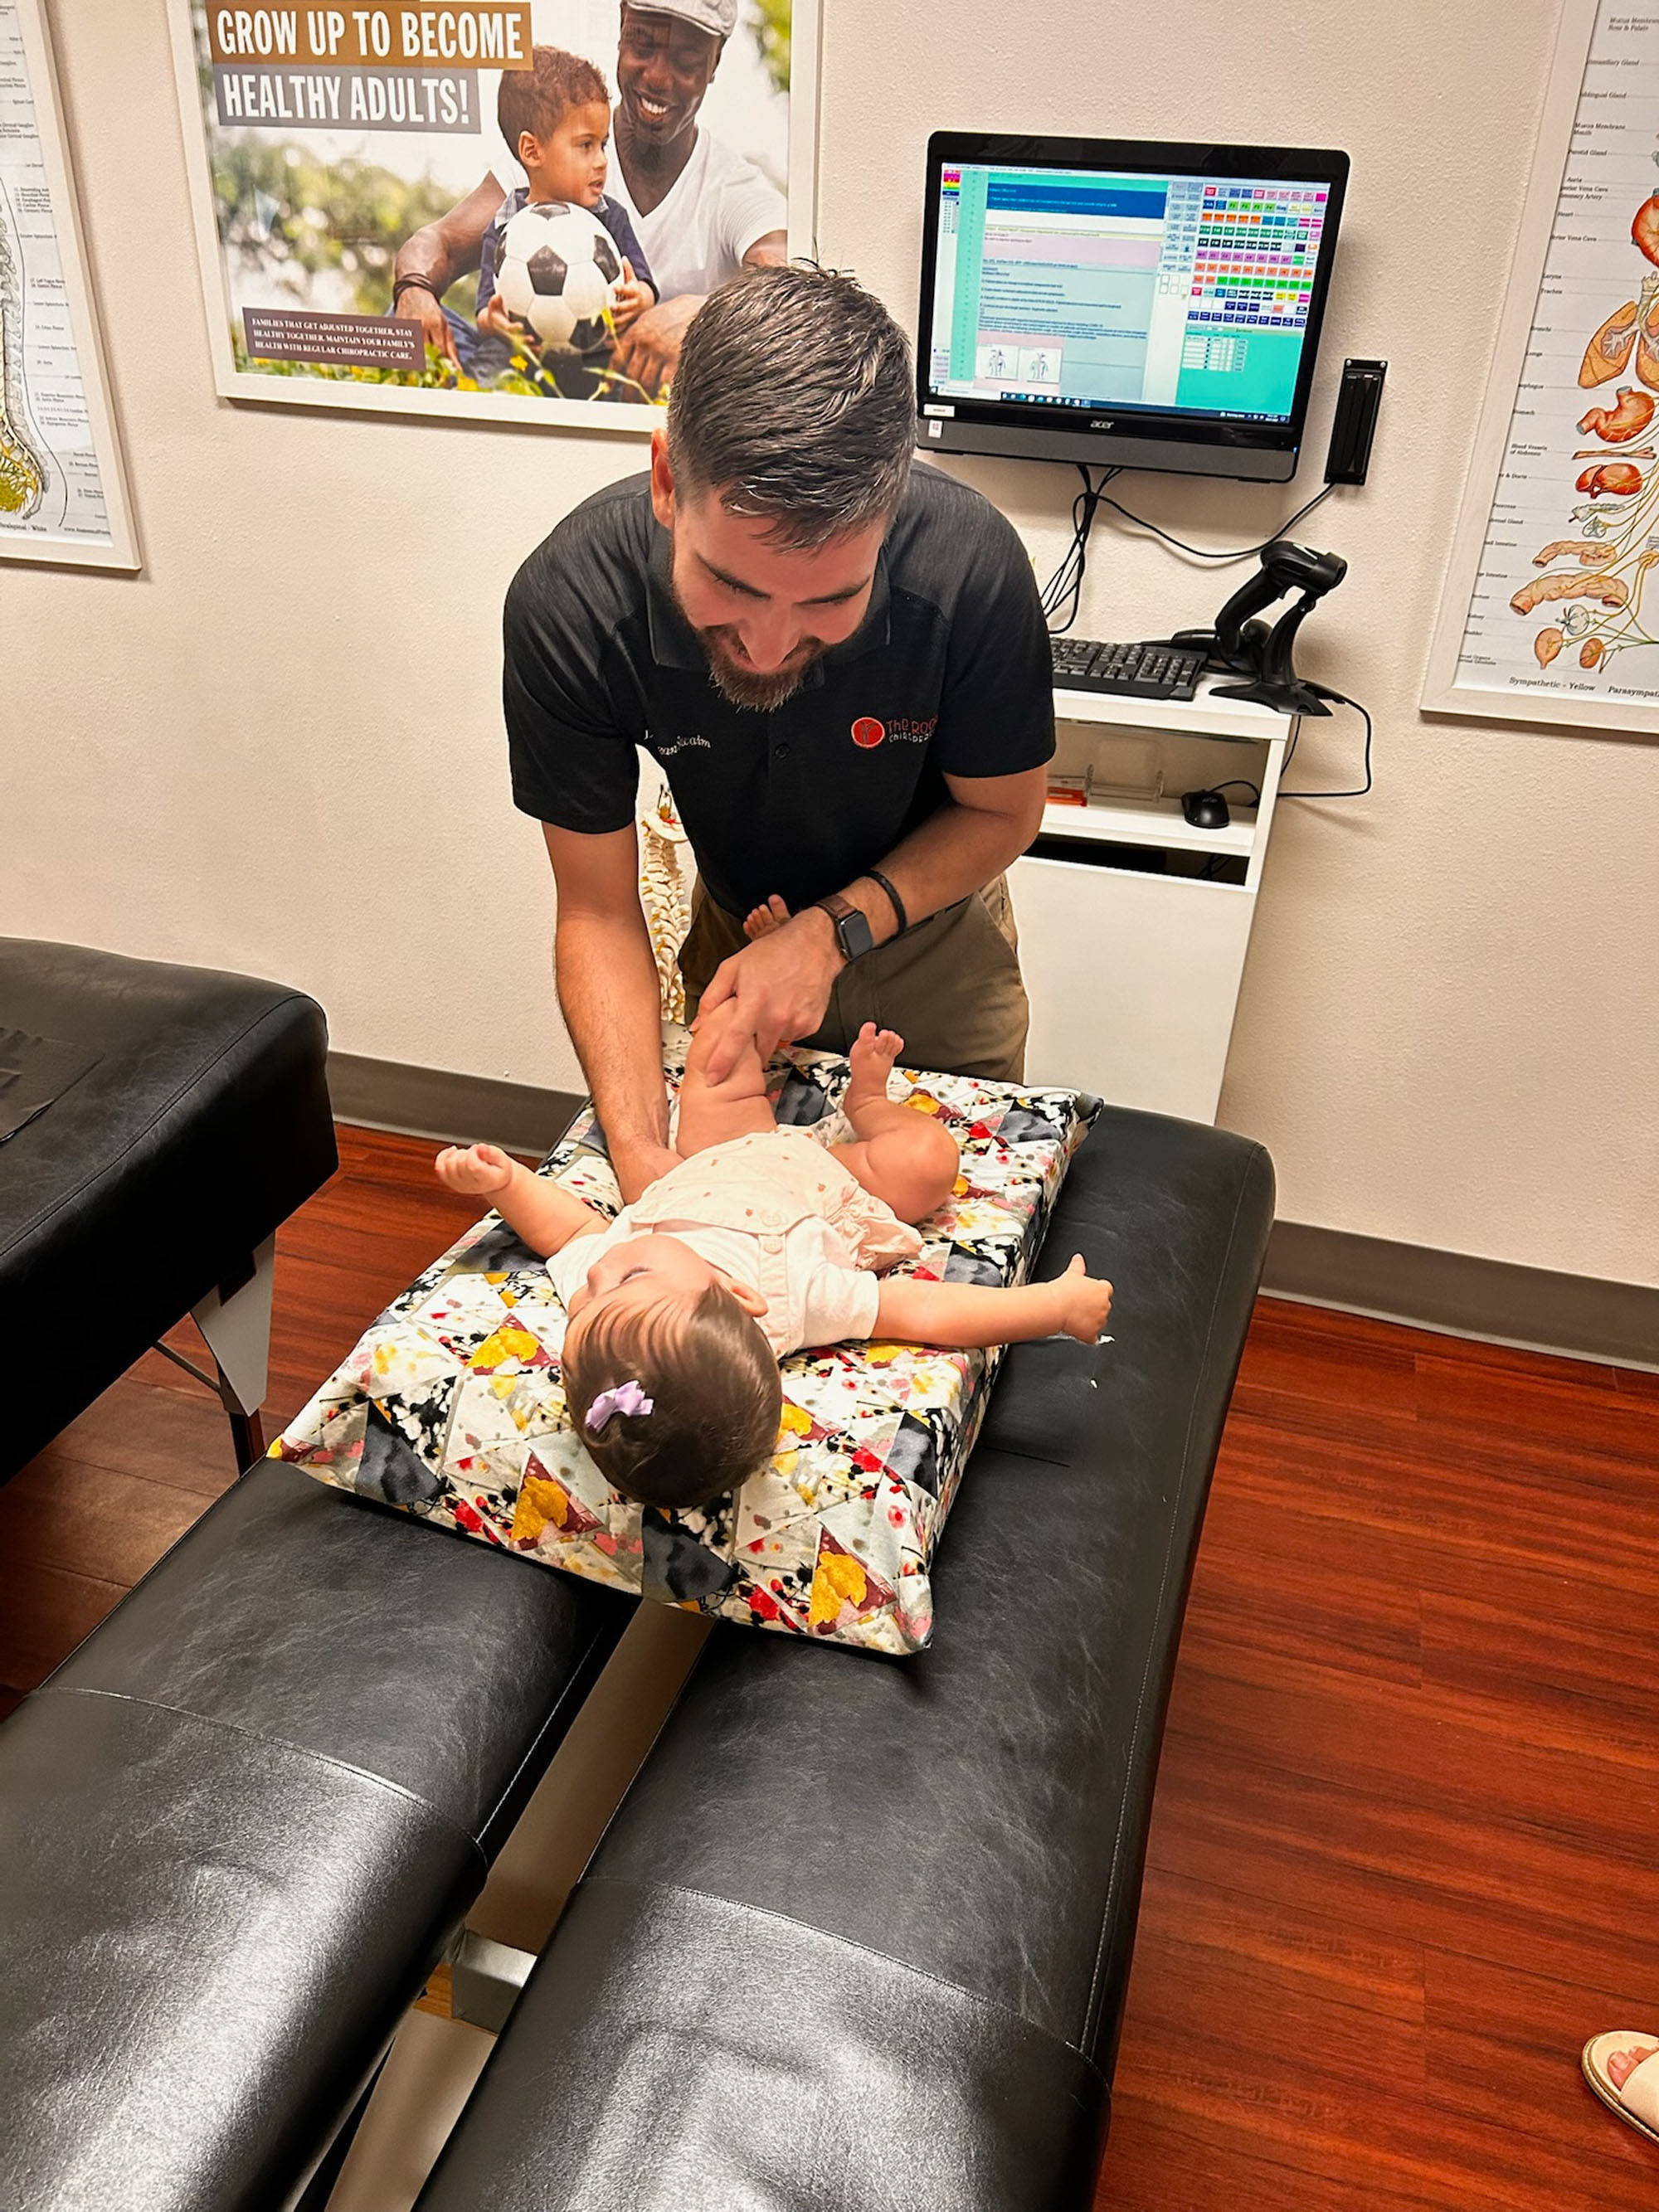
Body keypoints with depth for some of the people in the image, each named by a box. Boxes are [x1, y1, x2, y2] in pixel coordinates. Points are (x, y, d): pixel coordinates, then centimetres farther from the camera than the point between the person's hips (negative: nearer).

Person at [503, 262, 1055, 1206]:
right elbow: (598, 912, -23)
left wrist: (836, 932, -31)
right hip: (738, 932, 1)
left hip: (928, 923, 0)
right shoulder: (565, 604, -32)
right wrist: (640, 1152, -37)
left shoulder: (969, 566, -35)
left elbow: (1002, 815, -16)